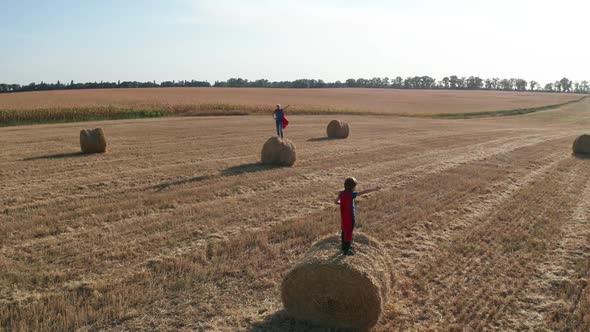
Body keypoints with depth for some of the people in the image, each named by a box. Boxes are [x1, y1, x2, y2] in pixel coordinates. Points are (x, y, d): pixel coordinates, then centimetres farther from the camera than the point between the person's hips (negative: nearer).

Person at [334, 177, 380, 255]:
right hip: (349, 217, -7)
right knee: (348, 232, 6)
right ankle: (346, 251, 16)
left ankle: (344, 248, 36)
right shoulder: (351, 194, -23)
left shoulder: (341, 193, -3)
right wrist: (374, 189, -22)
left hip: (343, 217, 7)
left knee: (344, 231, 21)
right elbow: (363, 192, -25)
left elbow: (336, 201, 7)